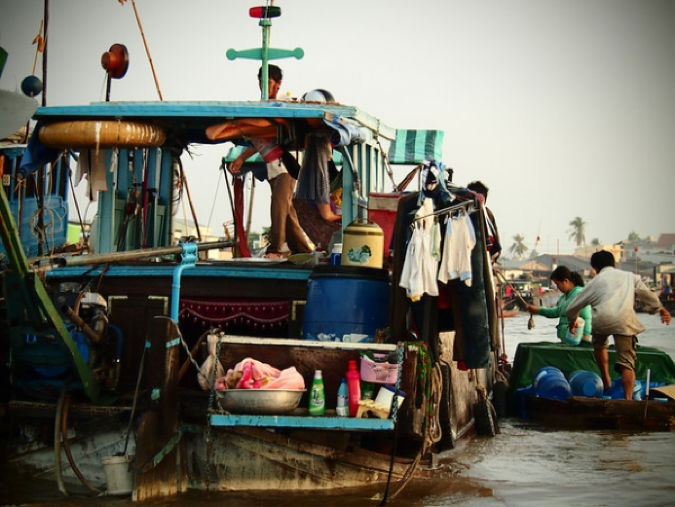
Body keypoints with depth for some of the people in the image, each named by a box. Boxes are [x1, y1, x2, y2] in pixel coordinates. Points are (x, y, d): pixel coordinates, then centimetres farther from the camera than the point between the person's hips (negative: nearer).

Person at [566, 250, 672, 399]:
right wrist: (660, 309, 54)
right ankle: (628, 399, -18)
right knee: (627, 363, 0)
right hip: (624, 320, 0)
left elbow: (572, 308, 27)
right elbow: (649, 297, 35)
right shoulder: (630, 277, 26)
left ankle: (606, 381, 34)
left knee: (599, 346, 33)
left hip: (601, 319, 0)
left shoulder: (596, 281, 24)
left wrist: (572, 321, 47)